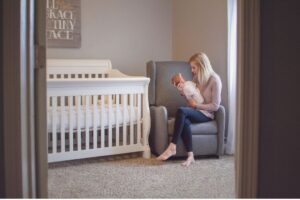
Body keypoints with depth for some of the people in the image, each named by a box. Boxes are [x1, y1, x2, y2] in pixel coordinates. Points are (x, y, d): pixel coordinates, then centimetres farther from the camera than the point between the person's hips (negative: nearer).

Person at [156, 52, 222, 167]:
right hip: (196, 111, 6)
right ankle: (190, 155, -35)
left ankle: (172, 147, -30)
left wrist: (196, 105, -14)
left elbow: (215, 106, -12)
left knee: (181, 111, -32)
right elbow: (191, 101, 13)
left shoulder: (214, 80, -9)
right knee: (184, 121, -32)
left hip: (206, 114, -6)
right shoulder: (196, 78, 12)